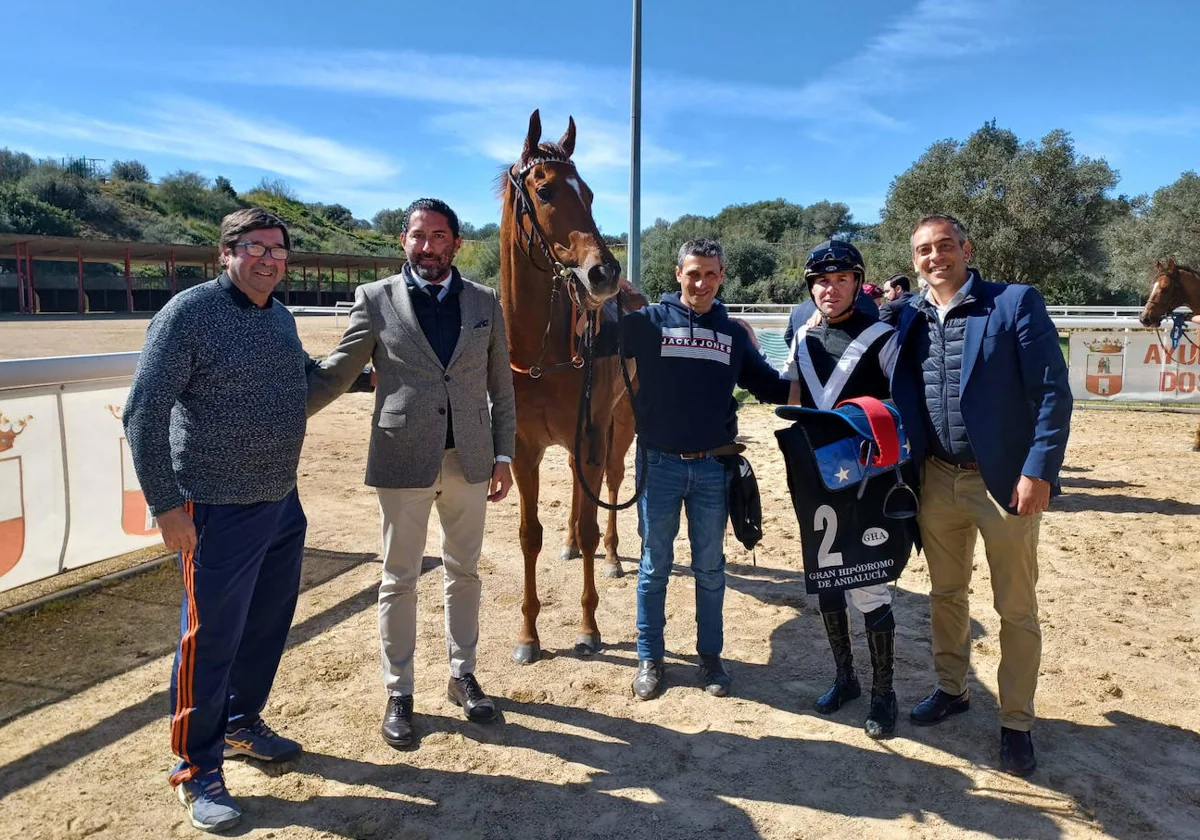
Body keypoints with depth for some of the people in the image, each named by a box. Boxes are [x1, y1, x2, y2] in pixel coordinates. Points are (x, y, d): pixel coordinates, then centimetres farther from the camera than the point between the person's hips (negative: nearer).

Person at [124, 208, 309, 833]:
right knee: (211, 639, 3)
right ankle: (196, 771, 21)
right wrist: (166, 505, -17)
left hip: (283, 503, 8)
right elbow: (143, 415, -15)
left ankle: (241, 723, 41)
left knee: (268, 624, 19)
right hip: (219, 513, -8)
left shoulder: (281, 317, 9)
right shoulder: (188, 314, -14)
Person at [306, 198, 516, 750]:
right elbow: (334, 374, -2)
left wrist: (504, 455, 3)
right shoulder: (376, 300, -2)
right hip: (403, 461, -2)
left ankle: (462, 675, 33)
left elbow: (500, 388, 6)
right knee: (399, 579, 9)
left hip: (469, 460, 3)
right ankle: (398, 693, 25)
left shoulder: (485, 303, 4)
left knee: (463, 571, 15)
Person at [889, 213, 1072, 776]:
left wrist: (1039, 470, -17)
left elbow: (1052, 391, -12)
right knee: (946, 594, 17)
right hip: (938, 480, 4)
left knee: (1017, 608, 7)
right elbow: (899, 395, 10)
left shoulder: (1016, 303, -9)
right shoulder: (909, 319, 5)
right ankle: (951, 689, 36)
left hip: (1006, 481, -4)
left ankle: (1016, 723, 23)